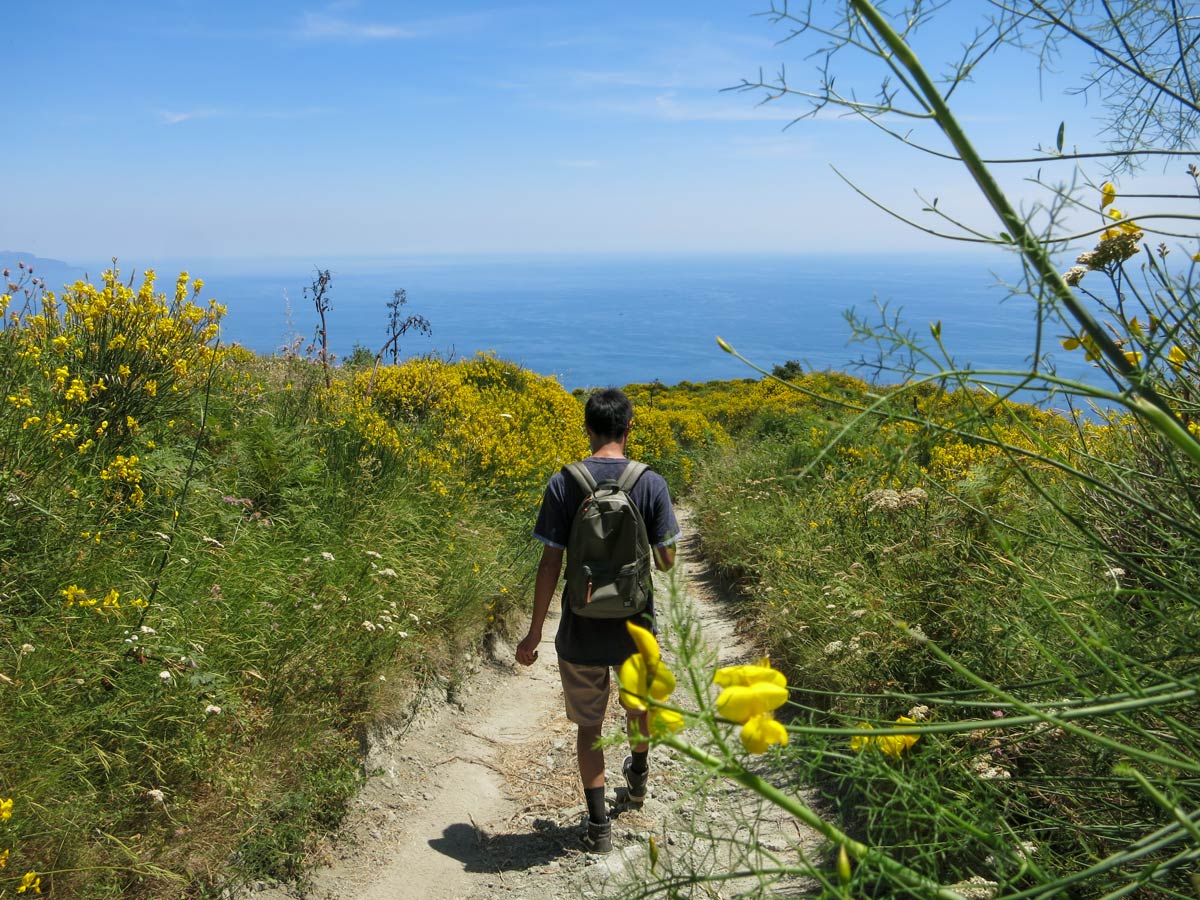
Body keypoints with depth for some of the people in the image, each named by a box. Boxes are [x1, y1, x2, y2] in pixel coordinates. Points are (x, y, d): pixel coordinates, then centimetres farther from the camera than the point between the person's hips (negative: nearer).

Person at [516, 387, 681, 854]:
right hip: (635, 626, 2)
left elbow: (550, 563, -12)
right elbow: (666, 561, -7)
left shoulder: (562, 484, -12)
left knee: (589, 723, 15)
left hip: (581, 630, -1)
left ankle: (599, 825, 18)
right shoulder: (652, 483, -11)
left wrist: (533, 633, -4)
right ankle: (639, 774, 54)